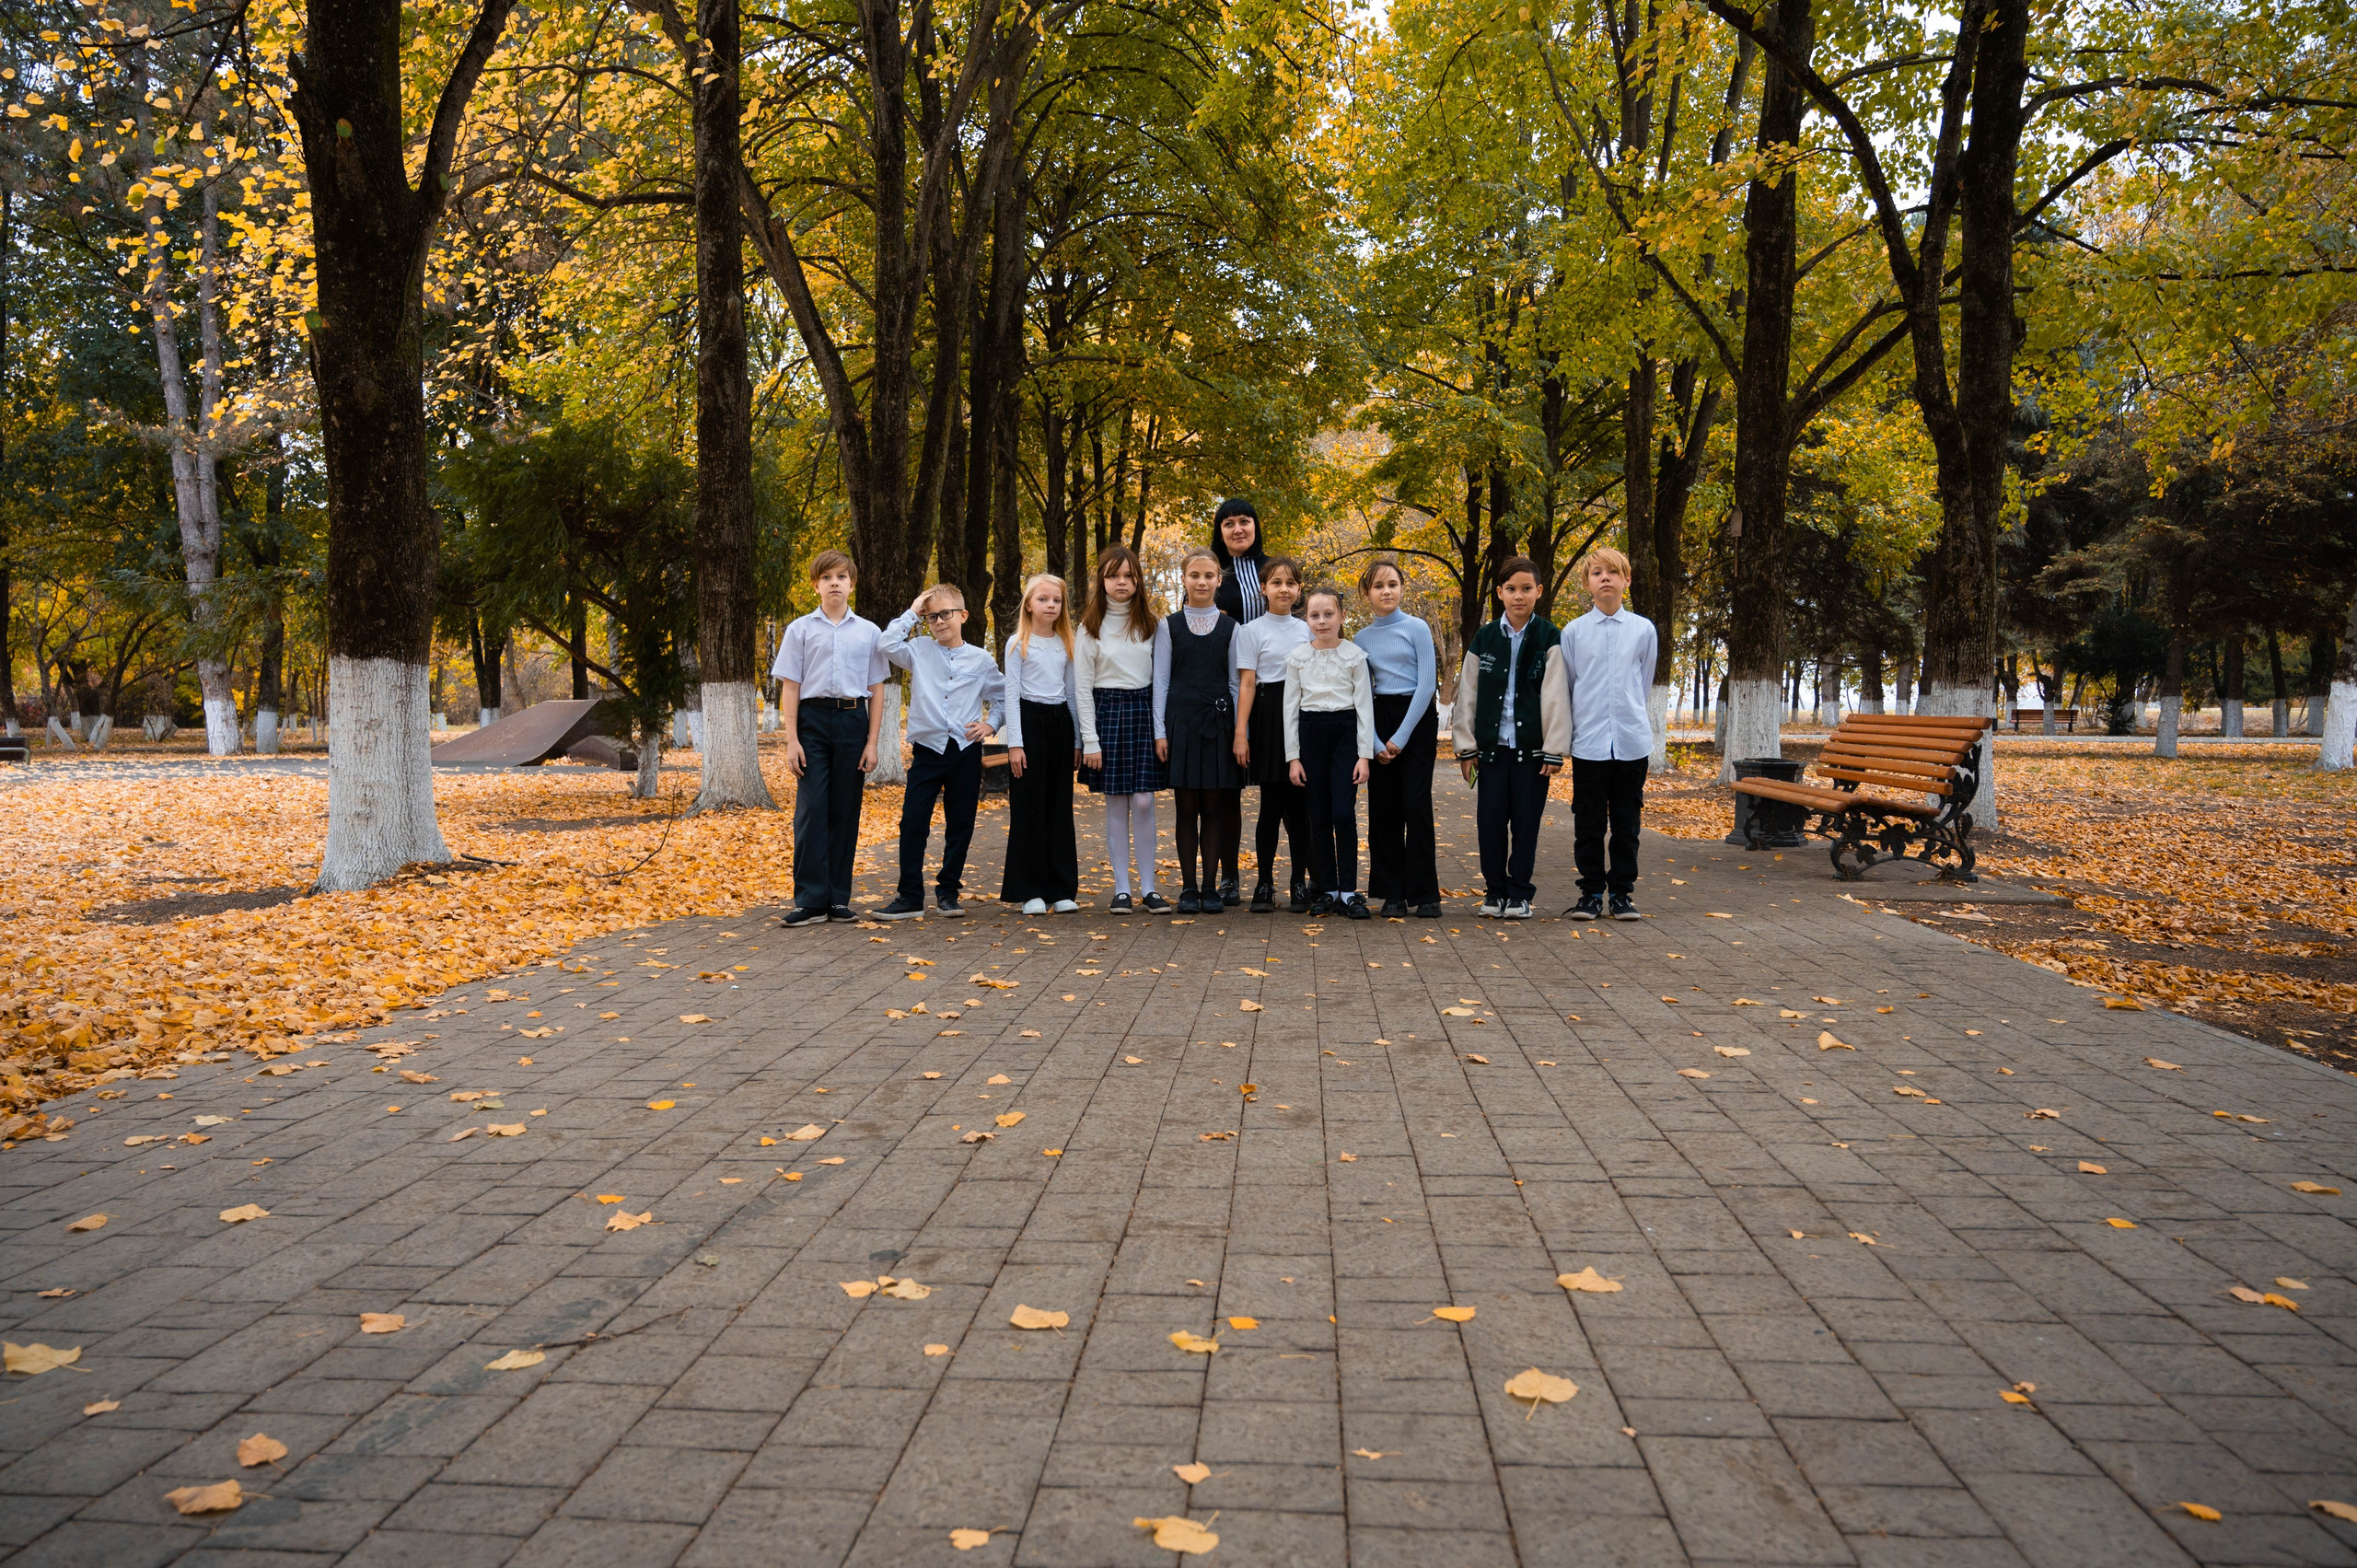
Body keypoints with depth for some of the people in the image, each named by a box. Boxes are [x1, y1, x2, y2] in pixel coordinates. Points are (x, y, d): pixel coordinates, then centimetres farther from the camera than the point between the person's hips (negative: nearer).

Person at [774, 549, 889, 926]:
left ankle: (839, 898, 11)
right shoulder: (801, 630, 6)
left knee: (846, 812, 4)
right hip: (813, 718, -1)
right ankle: (810, 900, -5)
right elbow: (790, 687, 3)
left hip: (853, 720, 2)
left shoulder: (869, 632, 9)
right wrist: (792, 740, -4)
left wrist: (872, 742, 2)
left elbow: (876, 690, 9)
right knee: (811, 811, -6)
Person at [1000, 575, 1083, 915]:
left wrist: (1077, 740, 10)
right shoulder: (1018, 643, -1)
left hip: (1060, 722, 4)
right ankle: (1030, 891, 3)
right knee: (1029, 807, -3)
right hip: (1029, 721, -4)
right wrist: (1014, 743, -11)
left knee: (1060, 808, 5)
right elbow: (1012, 694, -4)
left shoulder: (1065, 644, 12)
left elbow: (1072, 692, 15)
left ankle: (1062, 889, 9)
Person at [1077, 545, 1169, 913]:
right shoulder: (1091, 626, 2)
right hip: (1107, 711, -1)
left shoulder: (1151, 622, 6)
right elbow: (1082, 686, 1)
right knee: (1116, 805, 1)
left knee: (1143, 802, -5)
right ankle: (1121, 888, 8)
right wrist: (1090, 740, -6)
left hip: (1143, 711, 1)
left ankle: (1149, 888, 2)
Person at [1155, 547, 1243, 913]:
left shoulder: (1229, 628, 8)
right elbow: (1160, 681, 4)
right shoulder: (1169, 626, 6)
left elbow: (1235, 682, 8)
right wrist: (1160, 731, -3)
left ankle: (1211, 888, 8)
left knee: (1214, 806, 1)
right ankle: (1188, 889, 7)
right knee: (1187, 807, 0)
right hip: (1181, 719, -1)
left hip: (1218, 721, 1)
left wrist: (1239, 732, 1)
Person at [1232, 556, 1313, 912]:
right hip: (1269, 716, -3)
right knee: (1273, 803, -3)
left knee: (1300, 803, 3)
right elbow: (1247, 685, -4)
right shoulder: (1252, 631, 1)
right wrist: (1240, 733, -11)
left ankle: (1300, 883, 10)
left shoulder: (1307, 629, 12)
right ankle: (1264, 884, 6)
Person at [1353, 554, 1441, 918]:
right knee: (1383, 808, 1)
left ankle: (1425, 894, -3)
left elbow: (1427, 685, -7)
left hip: (1417, 717, -3)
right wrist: (1376, 743, -5)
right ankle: (1392, 893, 8)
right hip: (1379, 721, 3)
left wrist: (1401, 737, -10)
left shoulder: (1416, 628, -1)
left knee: (1417, 804, -8)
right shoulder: (1361, 638, 9)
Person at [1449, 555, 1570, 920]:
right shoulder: (1484, 638, 7)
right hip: (1492, 744, 2)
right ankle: (1494, 890, 14)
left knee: (1526, 821, 3)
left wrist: (1554, 750, -9)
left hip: (1531, 746, -2)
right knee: (1490, 819, 1)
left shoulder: (1549, 638, -1)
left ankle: (1519, 893, 13)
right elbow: (1467, 694, 9)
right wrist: (1466, 746, 5)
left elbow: (1556, 696, -4)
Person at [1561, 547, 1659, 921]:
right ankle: (1591, 892, 12)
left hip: (1632, 740, 0)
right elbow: (1566, 687, 11)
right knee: (1589, 824, 3)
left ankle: (1622, 892, 14)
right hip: (1588, 742, 0)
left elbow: (1644, 684, 15)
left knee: (1626, 822, 5)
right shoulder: (1573, 632, 4)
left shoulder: (1644, 630, 5)